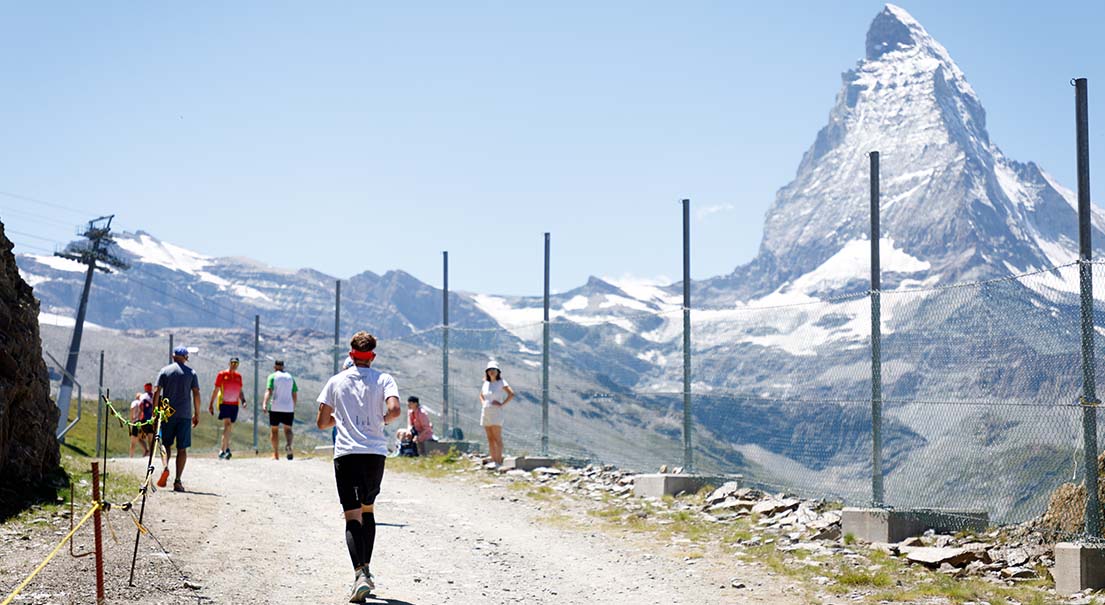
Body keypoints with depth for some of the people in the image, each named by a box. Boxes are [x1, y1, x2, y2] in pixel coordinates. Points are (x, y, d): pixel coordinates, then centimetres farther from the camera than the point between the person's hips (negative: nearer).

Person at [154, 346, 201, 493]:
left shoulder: (165, 371, 4)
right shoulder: (191, 373, 5)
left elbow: (157, 392, -1)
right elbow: (196, 394, 0)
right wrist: (197, 414, 7)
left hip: (167, 414, 0)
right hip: (185, 415, 0)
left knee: (166, 444, 12)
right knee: (182, 448, 3)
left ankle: (165, 466, -16)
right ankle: (177, 481, -3)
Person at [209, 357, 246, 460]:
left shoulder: (239, 376, 13)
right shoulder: (222, 374, 0)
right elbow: (216, 390, 2)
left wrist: (243, 400, 2)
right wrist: (211, 404, 1)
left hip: (235, 405, 5)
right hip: (224, 403, -5)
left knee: (230, 428, 8)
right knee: (227, 424, -19)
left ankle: (224, 449, 21)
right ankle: (225, 449, -21)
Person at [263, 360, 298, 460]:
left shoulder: (272, 376, 1)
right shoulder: (290, 377, 13)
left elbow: (269, 391, -14)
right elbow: (295, 395, 13)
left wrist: (265, 403, -23)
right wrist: (293, 407, 23)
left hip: (275, 408, -3)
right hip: (289, 408, 3)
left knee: (274, 429, 9)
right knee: (288, 429, 9)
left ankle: (275, 453, 8)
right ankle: (289, 445, -20)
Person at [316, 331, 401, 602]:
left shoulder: (336, 381, 7)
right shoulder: (383, 379, 4)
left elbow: (322, 422, 9)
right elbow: (394, 409, -13)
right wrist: (382, 419, 9)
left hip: (346, 454, -1)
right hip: (375, 453, 1)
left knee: (353, 517, -7)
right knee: (368, 509, 21)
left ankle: (360, 574, -25)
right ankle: (365, 569, 21)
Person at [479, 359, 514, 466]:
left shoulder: (501, 382, -5)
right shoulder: (486, 383, 12)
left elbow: (511, 394, -16)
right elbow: (481, 396, 31)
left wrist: (502, 404, -16)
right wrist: (483, 404, 12)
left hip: (496, 413, -6)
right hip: (485, 413, 6)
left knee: (497, 438, -8)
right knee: (490, 439, 6)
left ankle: (499, 461, -9)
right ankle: (493, 461, 8)